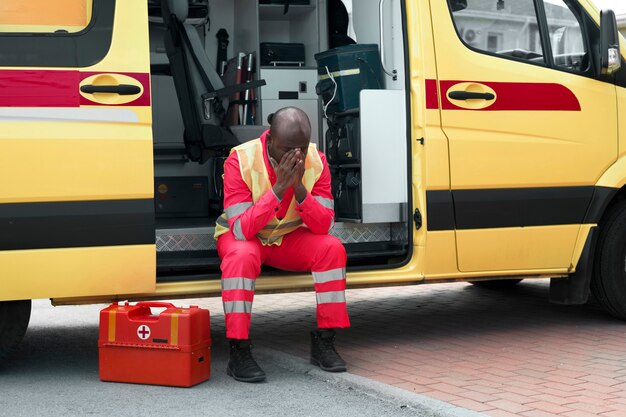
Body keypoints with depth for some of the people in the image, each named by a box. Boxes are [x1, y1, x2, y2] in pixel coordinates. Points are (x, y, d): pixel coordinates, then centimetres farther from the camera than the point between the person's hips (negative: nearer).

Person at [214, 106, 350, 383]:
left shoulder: (316, 161, -13)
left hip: (289, 238, 3)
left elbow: (323, 226, -17)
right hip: (241, 236, -3)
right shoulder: (240, 160, -24)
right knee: (242, 255, -37)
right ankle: (239, 352, -29)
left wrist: (299, 188, -32)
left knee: (332, 247, -23)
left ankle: (324, 341, -12)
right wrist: (278, 189, -37)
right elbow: (241, 230, -29)